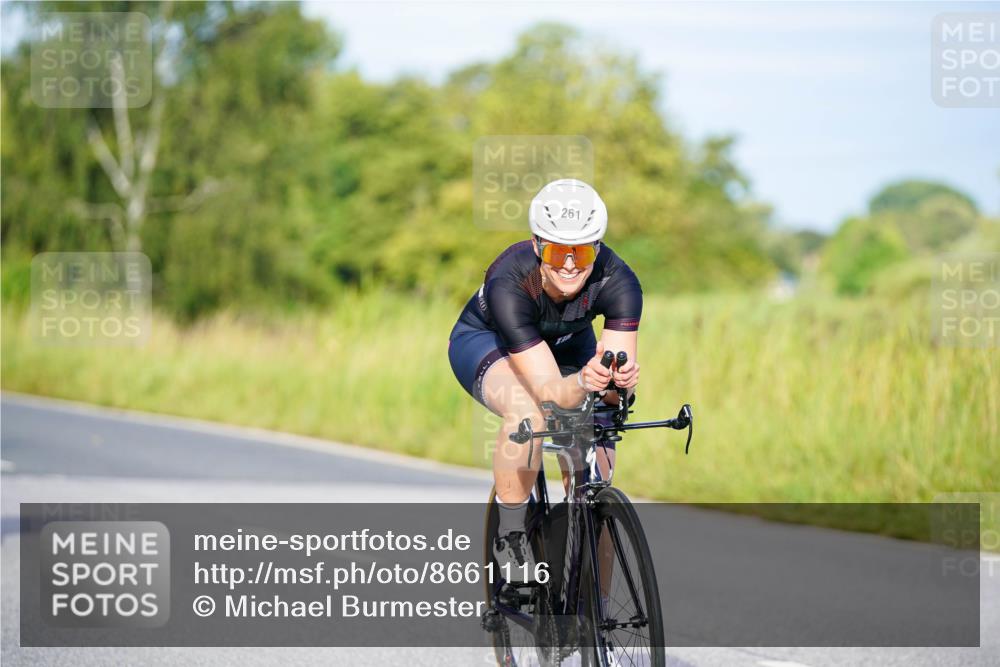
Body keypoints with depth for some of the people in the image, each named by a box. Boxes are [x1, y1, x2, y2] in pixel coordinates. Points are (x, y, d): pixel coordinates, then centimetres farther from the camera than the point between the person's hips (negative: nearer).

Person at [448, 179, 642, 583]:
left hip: (568, 343, 3)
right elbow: (551, 393, -43)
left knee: (596, 473, -10)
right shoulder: (509, 284, -39)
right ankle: (510, 536, -18)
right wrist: (584, 382, -64)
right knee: (527, 412, -37)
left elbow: (618, 383, -34)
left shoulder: (618, 281, -32)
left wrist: (619, 379, -57)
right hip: (485, 340, -3)